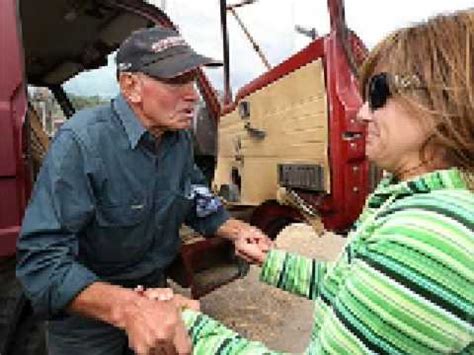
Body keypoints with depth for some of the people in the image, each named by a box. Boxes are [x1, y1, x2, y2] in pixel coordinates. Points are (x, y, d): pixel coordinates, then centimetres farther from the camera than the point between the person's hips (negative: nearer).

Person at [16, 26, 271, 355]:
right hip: (88, 307, -5)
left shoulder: (181, 139, -7)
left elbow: (200, 204, 6)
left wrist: (237, 230, -12)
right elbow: (42, 259, -33)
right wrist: (128, 307, -46)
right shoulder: (81, 143, -29)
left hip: (153, 288, 6)